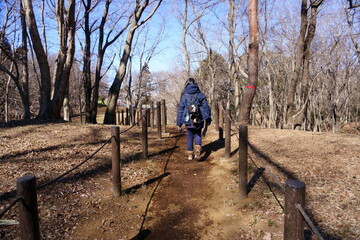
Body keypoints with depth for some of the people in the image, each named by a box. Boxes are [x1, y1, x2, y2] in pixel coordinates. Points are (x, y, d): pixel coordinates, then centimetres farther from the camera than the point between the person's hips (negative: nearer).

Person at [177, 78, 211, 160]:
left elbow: (180, 109, -1)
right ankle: (198, 148, -5)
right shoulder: (200, 94, 1)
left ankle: (190, 154, 19)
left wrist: (179, 123, 5)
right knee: (198, 135, 19)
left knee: (190, 137, 15)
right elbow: (206, 107, -2)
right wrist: (207, 120, 2)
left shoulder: (184, 95, -2)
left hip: (188, 120, 0)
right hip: (199, 120, 1)